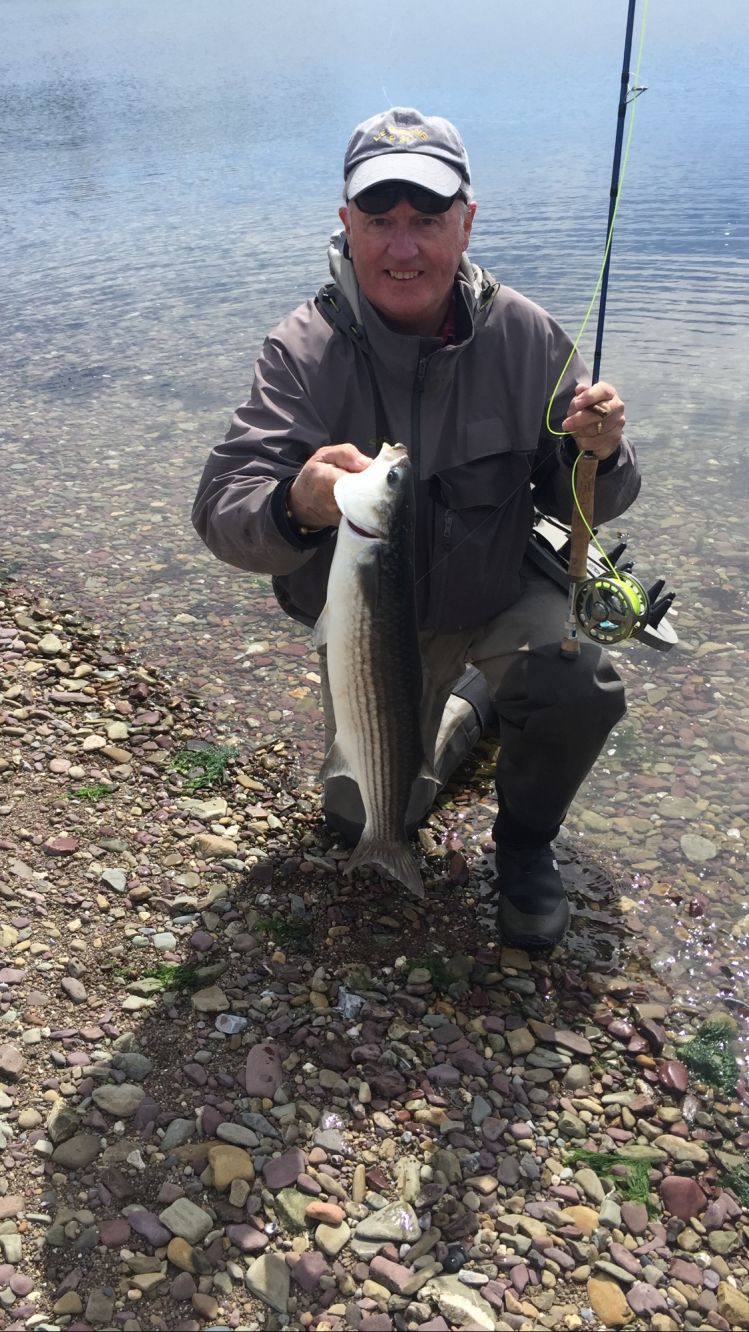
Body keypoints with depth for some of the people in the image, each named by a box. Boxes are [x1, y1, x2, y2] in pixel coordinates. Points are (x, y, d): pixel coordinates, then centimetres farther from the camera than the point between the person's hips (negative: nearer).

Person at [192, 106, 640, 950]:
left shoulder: (524, 335, -14)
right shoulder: (303, 352, -19)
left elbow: (580, 507, -9)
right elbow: (221, 512, -30)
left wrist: (599, 454, -33)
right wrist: (297, 506, -53)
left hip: (505, 592, 0)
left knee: (579, 688, -31)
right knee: (364, 818, 12)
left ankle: (525, 841, 4)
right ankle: (465, 701, 43)